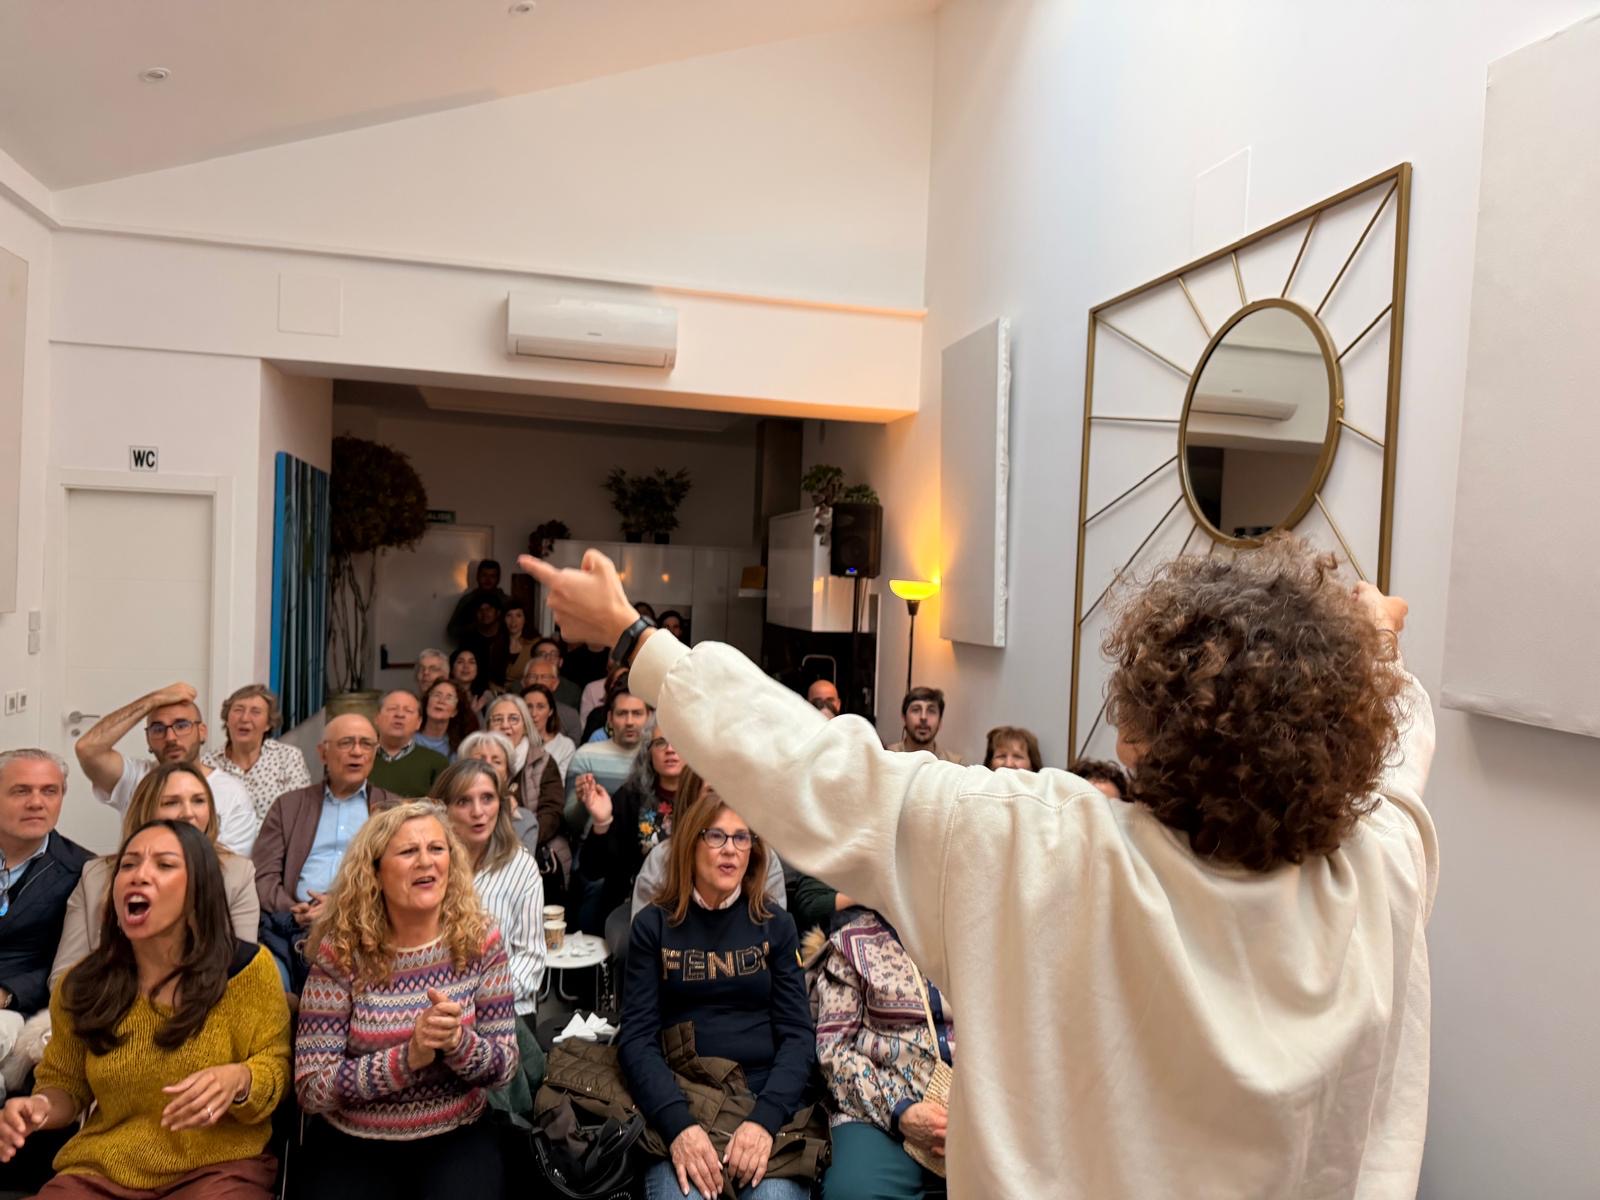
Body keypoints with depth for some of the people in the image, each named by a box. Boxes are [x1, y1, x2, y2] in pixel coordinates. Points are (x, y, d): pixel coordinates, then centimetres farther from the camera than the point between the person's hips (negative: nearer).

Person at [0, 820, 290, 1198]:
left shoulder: (246, 967, -9)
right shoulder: (81, 986, 3)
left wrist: (238, 1080, -26)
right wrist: (43, 1107, -5)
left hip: (218, 1168, -4)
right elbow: (65, 1083, 18)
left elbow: (276, 1066, -4)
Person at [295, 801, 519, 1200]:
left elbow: (505, 1065, -6)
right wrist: (408, 1057, -27)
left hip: (457, 1138, 0)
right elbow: (311, 1087, -13)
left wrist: (457, 1041, -27)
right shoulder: (341, 951, -11)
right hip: (351, 1144, 0)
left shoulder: (479, 939, -8)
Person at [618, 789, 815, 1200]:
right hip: (679, 1101, -1)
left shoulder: (776, 925, 8)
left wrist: (765, 1118, -15)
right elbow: (637, 1037, -1)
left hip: (767, 1100, 1)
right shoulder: (653, 925, 5)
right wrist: (677, 1123, -17)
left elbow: (798, 1034, 3)